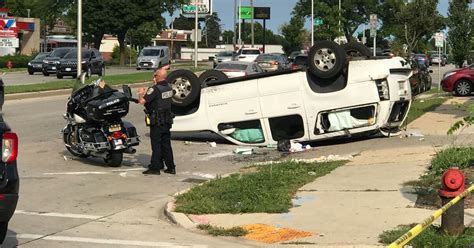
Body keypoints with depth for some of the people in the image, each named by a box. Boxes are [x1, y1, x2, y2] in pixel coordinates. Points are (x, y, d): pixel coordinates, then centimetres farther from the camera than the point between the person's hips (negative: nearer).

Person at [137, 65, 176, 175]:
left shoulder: (155, 89, -18)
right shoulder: (169, 87, 7)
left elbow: (142, 101, -20)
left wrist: (141, 94, -1)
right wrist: (146, 93, 26)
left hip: (157, 122, -7)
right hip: (167, 121, 7)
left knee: (156, 145, -2)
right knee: (166, 144, 12)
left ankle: (155, 167, 2)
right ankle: (171, 167, 15)